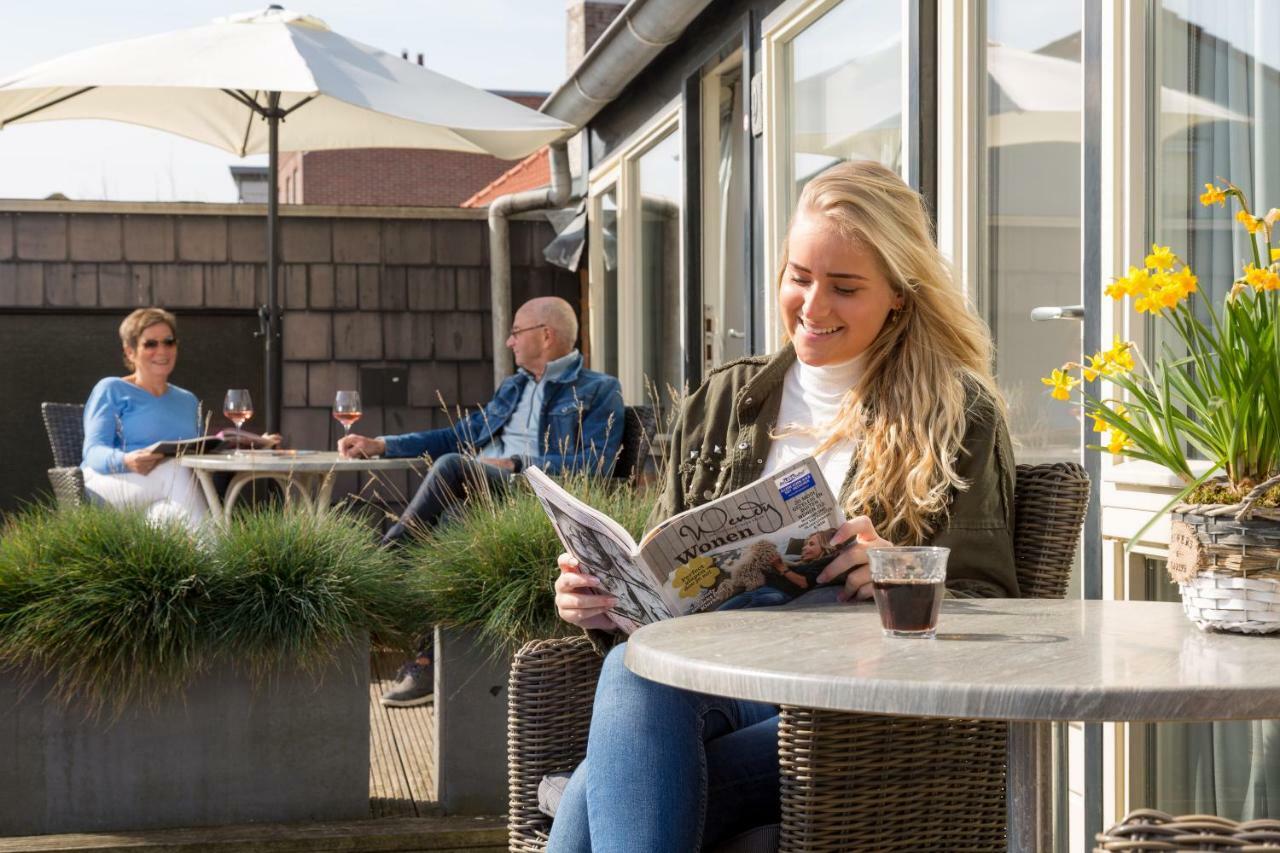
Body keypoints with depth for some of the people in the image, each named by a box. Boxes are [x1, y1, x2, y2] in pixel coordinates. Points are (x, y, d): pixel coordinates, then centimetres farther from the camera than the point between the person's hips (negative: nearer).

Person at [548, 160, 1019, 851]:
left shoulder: (958, 417, 9)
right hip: (709, 680, 4)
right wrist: (602, 600, -1)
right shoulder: (722, 400, 22)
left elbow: (986, 611, 3)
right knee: (633, 672, -36)